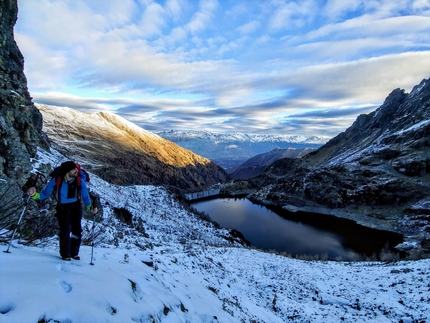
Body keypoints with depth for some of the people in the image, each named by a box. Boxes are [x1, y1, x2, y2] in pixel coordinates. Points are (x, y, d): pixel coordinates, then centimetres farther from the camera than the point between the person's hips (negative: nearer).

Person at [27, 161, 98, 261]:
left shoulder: (80, 181, -15)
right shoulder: (56, 180, -17)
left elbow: (85, 197, -8)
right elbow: (45, 194, -7)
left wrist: (90, 207, -23)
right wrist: (34, 195, -27)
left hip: (76, 208, 1)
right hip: (62, 209, -1)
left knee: (77, 231, 4)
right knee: (65, 231, -7)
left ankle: (74, 253, 25)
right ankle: (65, 254, 14)